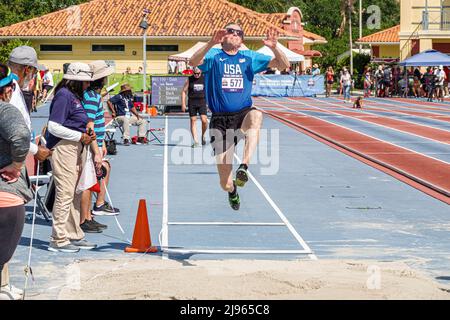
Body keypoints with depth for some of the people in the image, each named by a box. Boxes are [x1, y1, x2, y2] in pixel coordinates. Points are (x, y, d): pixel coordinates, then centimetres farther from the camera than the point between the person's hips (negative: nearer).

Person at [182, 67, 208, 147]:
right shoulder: (190, 80, 3)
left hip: (202, 102, 0)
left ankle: (203, 135, 14)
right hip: (192, 102, 0)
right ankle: (195, 141, 1)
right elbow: (184, 91, 6)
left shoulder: (205, 79, 5)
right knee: (193, 121, -1)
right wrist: (183, 104, -2)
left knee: (204, 120, -13)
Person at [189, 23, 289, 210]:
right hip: (220, 120, -1)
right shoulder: (214, 56, 2)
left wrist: (273, 47, -18)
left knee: (256, 116, -40)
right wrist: (212, 43, -35)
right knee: (225, 184, -1)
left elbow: (283, 65, 2)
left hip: (243, 113, 1)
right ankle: (232, 190, 39)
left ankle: (244, 166, -44)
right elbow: (194, 62, -21)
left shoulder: (249, 58, 9)